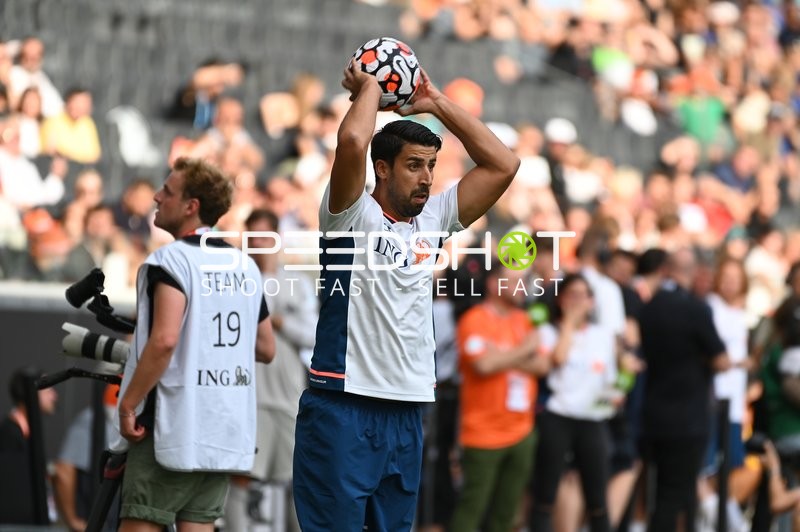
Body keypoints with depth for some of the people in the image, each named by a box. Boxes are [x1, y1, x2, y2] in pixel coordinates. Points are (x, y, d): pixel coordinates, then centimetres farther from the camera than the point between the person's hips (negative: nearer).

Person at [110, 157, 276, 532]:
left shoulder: (172, 259, -10)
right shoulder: (246, 266, 12)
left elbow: (164, 340, -23)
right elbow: (266, 349, 19)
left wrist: (127, 404, -16)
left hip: (171, 428, -7)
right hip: (227, 433, 7)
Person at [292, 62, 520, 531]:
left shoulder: (433, 219, 13)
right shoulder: (354, 215, -4)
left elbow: (503, 164, 11)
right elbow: (352, 142, -23)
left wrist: (437, 102, 9)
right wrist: (369, 87, -4)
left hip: (407, 412, 6)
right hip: (343, 405, -6)